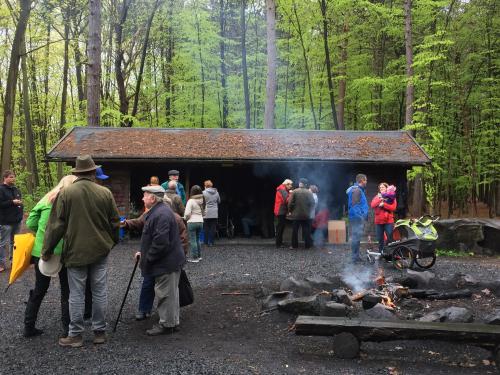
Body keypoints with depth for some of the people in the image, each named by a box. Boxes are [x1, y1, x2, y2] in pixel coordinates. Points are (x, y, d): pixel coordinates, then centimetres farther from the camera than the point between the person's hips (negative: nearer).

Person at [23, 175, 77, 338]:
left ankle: (29, 327, 22)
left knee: (39, 290, 17)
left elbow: (30, 223, 6)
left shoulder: (46, 199, 7)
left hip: (41, 251, 4)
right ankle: (67, 328, 14)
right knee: (66, 291, 11)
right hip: (64, 252, -4)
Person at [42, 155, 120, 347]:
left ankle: (75, 335, 13)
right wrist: (111, 242, 21)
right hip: (100, 251, 2)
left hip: (75, 251, -1)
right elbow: (115, 222, 4)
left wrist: (47, 250, 4)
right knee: (100, 292, 9)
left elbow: (55, 225, -6)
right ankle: (100, 332, 18)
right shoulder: (105, 193, -3)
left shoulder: (65, 193, -7)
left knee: (76, 294, 6)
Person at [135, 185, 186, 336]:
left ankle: (167, 324, 11)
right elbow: (154, 238, 22)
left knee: (165, 293, 0)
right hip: (167, 261, 11)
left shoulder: (161, 215, -23)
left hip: (167, 262, -11)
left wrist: (148, 258, -17)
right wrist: (144, 253, 14)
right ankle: (172, 321, 29)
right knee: (169, 293, 18)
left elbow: (161, 242, -28)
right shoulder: (157, 211, 13)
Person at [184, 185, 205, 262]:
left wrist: (185, 218, 4)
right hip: (200, 222, 6)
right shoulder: (202, 200, 4)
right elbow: (204, 212, 10)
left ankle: (194, 257, 1)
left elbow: (187, 213, -15)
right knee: (197, 239, 18)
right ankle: (199, 255, 24)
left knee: (193, 240, 0)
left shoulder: (191, 201, -13)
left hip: (192, 222, -6)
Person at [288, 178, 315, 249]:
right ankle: (308, 245, 8)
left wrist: (290, 211, 3)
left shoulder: (294, 192, -7)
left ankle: (294, 245, 10)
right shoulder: (309, 193, -2)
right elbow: (312, 203, -3)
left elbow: (290, 203, -9)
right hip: (306, 215, 1)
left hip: (296, 214, -1)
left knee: (295, 230, 7)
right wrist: (309, 211, 11)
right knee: (306, 230, 7)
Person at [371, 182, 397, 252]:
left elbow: (393, 207, -10)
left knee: (390, 239, -3)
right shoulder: (377, 197, 13)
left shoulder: (391, 197, 4)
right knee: (380, 239, 7)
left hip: (388, 221, -3)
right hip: (378, 221, 3)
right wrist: (379, 199, -15)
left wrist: (383, 204, -17)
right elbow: (372, 205, -4)